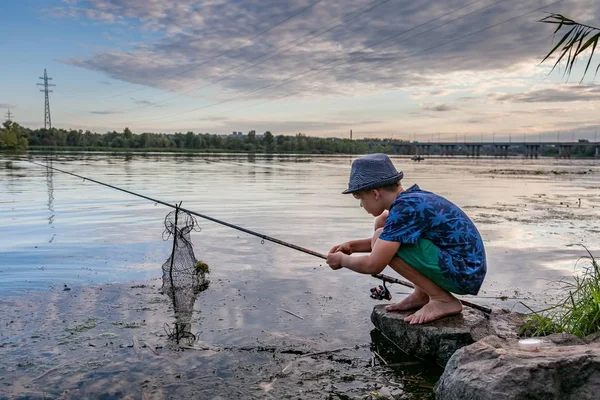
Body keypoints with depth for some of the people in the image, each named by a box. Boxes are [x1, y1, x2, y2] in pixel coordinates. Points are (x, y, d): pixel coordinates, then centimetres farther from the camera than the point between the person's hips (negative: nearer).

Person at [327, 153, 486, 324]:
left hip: (464, 274, -9)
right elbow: (386, 239, 26)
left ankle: (443, 300, -7)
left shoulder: (405, 208, -21)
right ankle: (422, 295, 11)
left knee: (382, 238, -17)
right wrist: (353, 245, 15)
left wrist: (342, 259, -2)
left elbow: (373, 265, -21)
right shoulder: (412, 198, 7)